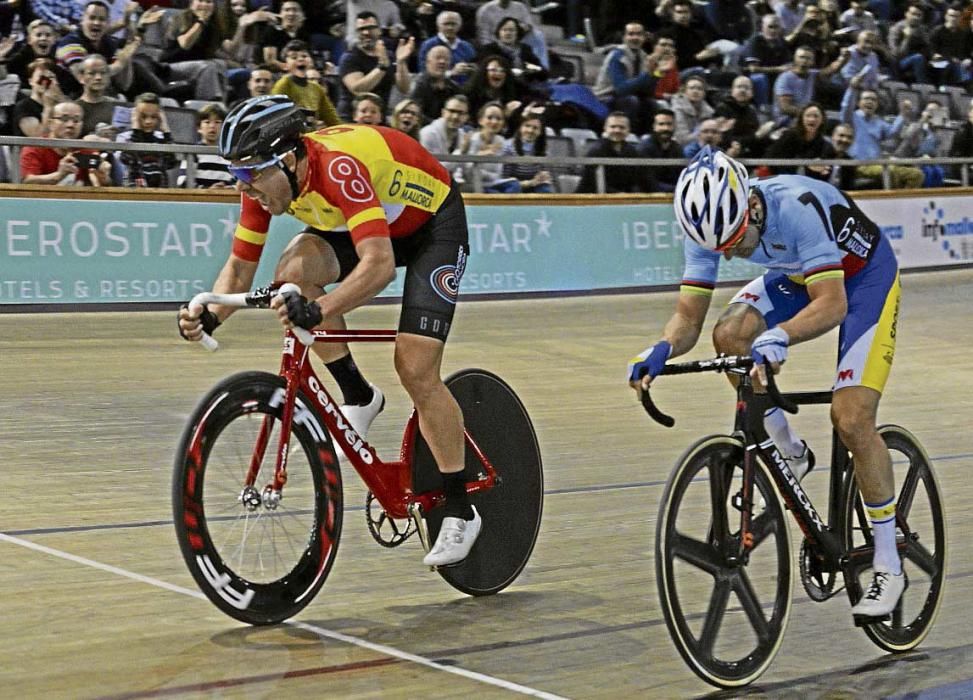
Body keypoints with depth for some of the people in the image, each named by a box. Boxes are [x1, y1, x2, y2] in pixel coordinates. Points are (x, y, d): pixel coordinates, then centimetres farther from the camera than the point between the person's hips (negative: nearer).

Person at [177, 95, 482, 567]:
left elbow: (380, 264, -47)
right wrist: (210, 315, -29)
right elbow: (239, 266, -9)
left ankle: (459, 511, -2)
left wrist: (319, 309, -60)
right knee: (293, 273, -23)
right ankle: (358, 398, -4)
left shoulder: (339, 168, -38)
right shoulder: (267, 179, -17)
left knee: (416, 369, -16)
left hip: (431, 222, -7)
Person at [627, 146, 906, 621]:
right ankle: (791, 455, 0)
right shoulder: (711, 224, -20)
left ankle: (888, 568, -2)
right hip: (797, 274, 6)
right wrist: (661, 349, -39)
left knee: (850, 420, -17)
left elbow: (832, 304, -42)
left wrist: (779, 338, -59)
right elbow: (688, 317, -18)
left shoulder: (797, 207, -38)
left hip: (866, 275, -6)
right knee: (730, 335, -24)